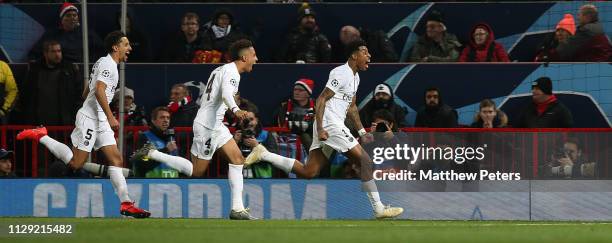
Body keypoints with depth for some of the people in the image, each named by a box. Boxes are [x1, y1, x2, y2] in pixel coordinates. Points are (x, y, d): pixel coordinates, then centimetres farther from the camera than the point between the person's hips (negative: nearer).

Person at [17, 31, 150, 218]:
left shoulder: (103, 63, 20)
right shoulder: (108, 64, -11)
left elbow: (87, 92, 25)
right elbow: (99, 91, -24)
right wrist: (110, 117, -24)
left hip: (100, 121, 10)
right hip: (90, 118, -10)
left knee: (116, 159, 0)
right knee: (76, 163, -10)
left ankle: (126, 203, -6)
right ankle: (41, 137, 3)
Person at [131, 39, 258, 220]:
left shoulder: (222, 70, 16)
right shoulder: (231, 72, -15)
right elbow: (226, 93, -35)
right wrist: (236, 109, -53)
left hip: (215, 125, 10)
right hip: (208, 125, -10)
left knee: (237, 159, 3)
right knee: (196, 171, -5)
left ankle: (237, 208, 1)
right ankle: (152, 154, 2)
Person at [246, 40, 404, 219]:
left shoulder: (355, 77, 18)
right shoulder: (342, 73, -12)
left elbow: (351, 107, 29)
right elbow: (321, 99, -16)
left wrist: (362, 131, 21)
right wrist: (320, 128, -22)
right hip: (329, 125, -10)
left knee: (307, 172, 6)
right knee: (365, 161, -9)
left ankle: (263, 155, 10)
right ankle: (378, 209, -7)